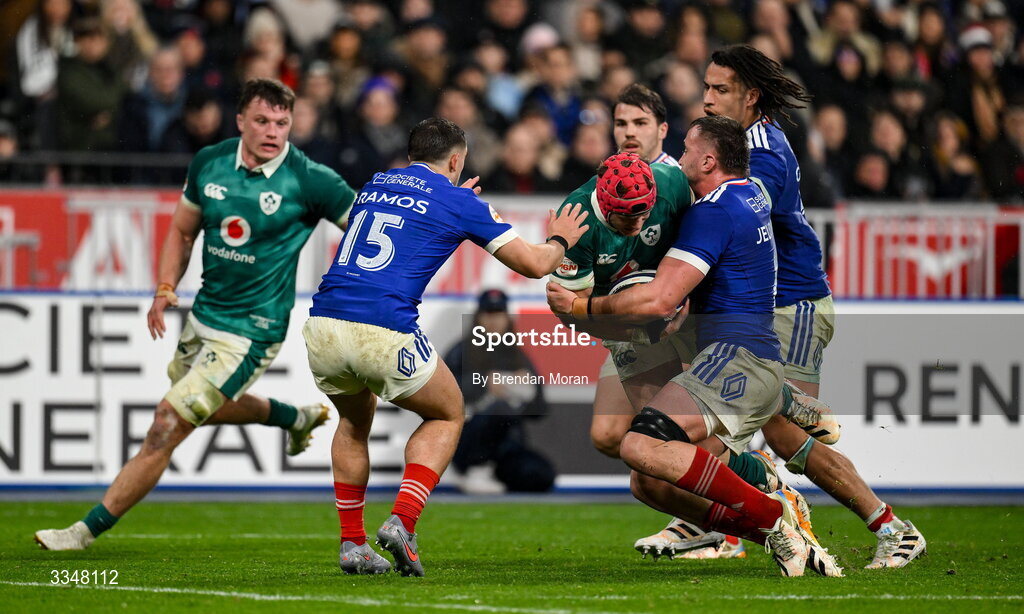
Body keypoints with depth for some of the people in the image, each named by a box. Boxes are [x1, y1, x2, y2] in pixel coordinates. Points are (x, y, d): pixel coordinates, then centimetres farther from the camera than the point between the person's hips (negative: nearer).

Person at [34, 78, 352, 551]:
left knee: (167, 427, -10)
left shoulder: (309, 180, -18)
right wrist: (165, 290, 2)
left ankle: (88, 530, -1)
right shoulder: (209, 163, -3)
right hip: (203, 315, 7)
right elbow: (182, 231, 11)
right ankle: (296, 418, 54)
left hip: (248, 334, -7)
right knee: (205, 406, 31)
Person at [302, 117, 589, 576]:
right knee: (447, 416, 21)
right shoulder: (458, 202, 9)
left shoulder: (374, 186, 23)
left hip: (322, 326, 5)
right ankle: (401, 522, 1)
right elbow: (533, 264, 14)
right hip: (384, 333, -5)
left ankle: (352, 542, 24)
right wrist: (559, 241, 36)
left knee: (356, 419, 32)